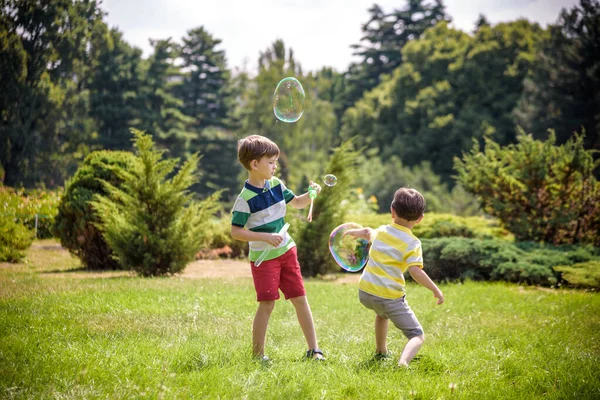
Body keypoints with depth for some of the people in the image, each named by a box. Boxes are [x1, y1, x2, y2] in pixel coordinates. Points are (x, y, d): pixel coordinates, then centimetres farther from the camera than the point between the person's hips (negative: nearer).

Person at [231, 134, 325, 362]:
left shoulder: (275, 184, 3)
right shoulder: (246, 198, -17)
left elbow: (296, 203, 17)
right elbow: (235, 232, -18)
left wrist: (311, 194, -3)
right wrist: (265, 237, -25)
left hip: (286, 251, 6)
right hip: (263, 258, -6)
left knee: (300, 299, 6)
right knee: (267, 304, -4)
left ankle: (313, 349, 13)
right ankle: (258, 354, 9)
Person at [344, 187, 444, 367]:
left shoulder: (381, 231, 10)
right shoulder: (412, 243, -8)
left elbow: (367, 232, 33)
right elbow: (415, 271, -20)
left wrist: (353, 231, 55)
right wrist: (436, 290, -11)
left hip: (365, 291, 6)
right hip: (390, 297, -6)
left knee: (382, 313, 41)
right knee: (418, 336, -1)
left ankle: (380, 352, 53)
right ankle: (403, 362, -30)